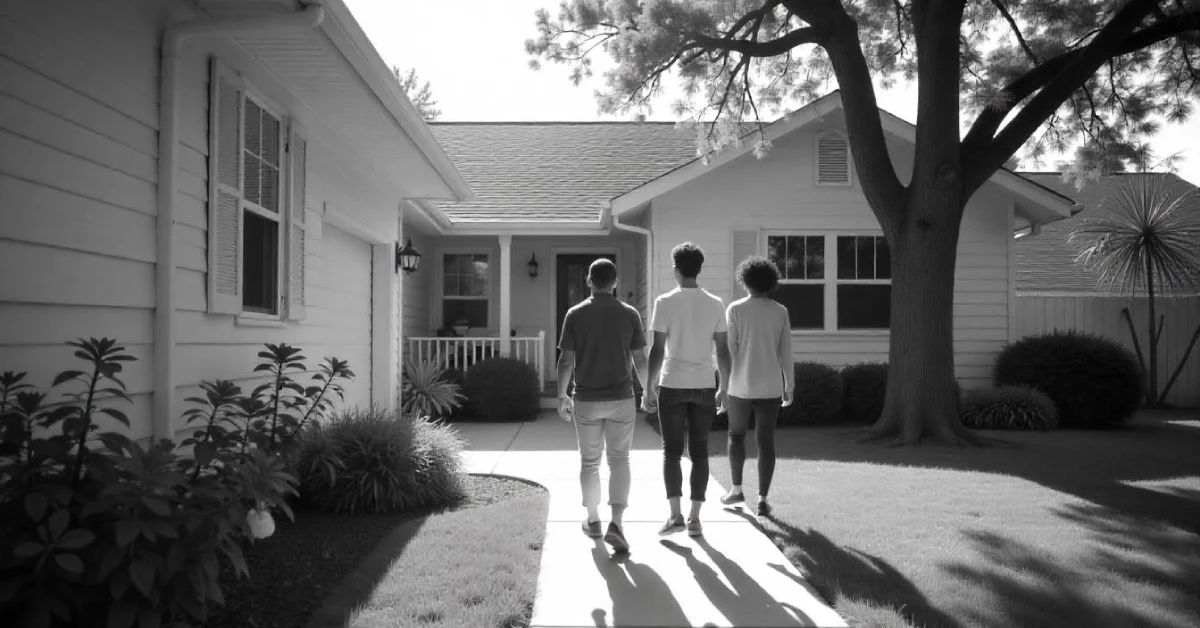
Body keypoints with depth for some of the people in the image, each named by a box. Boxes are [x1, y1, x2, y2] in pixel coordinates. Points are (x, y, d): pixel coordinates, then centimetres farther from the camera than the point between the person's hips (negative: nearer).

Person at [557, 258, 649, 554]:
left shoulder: (576, 314, -4)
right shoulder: (630, 314, -3)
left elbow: (566, 360, -5)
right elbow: (640, 360, -1)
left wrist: (561, 396, 6)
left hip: (586, 400, 0)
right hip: (621, 399, 0)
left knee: (589, 461, 15)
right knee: (619, 460, 7)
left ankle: (593, 520, 27)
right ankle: (616, 524, -7)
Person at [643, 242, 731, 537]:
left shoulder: (665, 302, -6)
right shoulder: (715, 304, 2)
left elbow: (657, 350, -8)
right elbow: (723, 351, 4)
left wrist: (649, 388, 0)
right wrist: (724, 389, 13)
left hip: (672, 385, -2)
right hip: (704, 386, 2)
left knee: (672, 450, 7)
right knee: (699, 452, 9)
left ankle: (676, 514, -1)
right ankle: (695, 517, 11)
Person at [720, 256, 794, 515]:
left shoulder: (735, 309, -4)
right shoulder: (780, 312, 2)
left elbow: (729, 349, -7)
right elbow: (786, 352, 2)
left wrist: (723, 384, -3)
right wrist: (789, 386, 9)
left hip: (742, 386, -1)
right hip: (770, 387, 2)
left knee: (736, 435, 18)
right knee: (765, 441, 5)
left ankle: (737, 489, 20)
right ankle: (762, 500, 4)